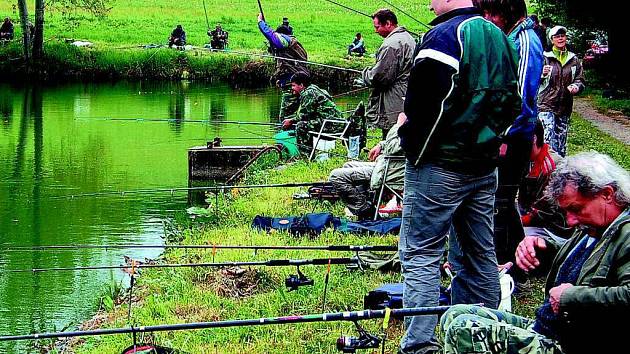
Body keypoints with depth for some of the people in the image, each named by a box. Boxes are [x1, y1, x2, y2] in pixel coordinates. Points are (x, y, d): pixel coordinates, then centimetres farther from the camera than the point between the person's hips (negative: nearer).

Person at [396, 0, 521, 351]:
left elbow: (425, 105, -20)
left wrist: (413, 147, -5)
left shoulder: (444, 36, -16)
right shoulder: (500, 38, 10)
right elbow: (512, 102, 16)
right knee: (481, 252, 14)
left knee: (421, 253, -4)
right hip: (485, 165, 8)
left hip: (440, 165, -8)